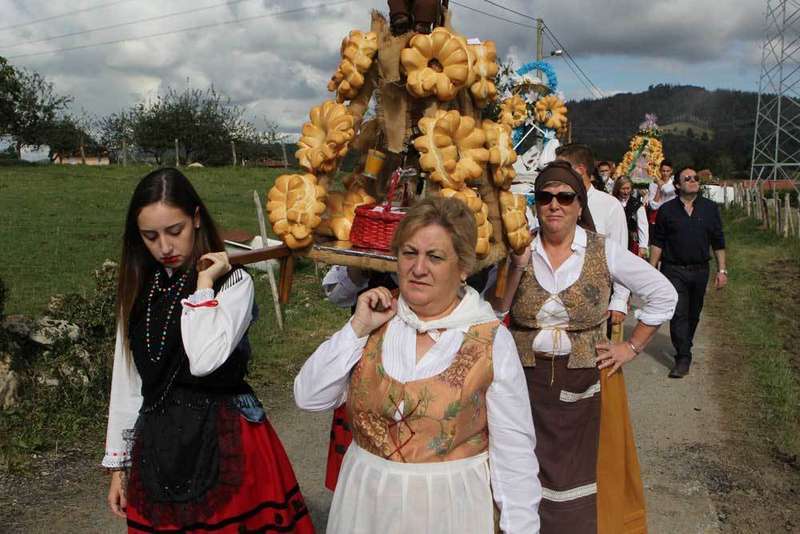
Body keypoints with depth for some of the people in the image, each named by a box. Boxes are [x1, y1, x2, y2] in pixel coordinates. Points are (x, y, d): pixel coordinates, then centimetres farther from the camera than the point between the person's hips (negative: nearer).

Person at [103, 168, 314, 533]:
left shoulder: (234, 283, -10)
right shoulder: (138, 291, 5)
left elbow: (205, 360, -26)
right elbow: (125, 382, 9)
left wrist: (204, 284, -18)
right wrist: (118, 463, 11)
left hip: (224, 441, -4)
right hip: (156, 446, 4)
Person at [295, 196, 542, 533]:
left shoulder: (492, 341, -13)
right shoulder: (377, 321, -4)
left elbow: (514, 451, -9)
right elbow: (309, 398, -7)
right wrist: (358, 328, -14)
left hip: (450, 505, -2)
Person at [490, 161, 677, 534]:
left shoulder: (604, 251, -4)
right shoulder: (518, 251, -1)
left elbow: (663, 295, 4)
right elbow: (492, 312, -5)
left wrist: (632, 348, 2)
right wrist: (515, 267, -16)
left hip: (587, 379, 0)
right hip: (528, 380, 1)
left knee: (587, 470, 10)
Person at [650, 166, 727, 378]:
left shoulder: (710, 208, 4)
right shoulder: (667, 210, -1)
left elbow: (718, 242, 7)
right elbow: (657, 242, 2)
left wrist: (722, 270, 3)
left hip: (700, 271, 3)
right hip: (674, 270, -3)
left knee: (693, 315, 15)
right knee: (679, 314, -8)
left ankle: (684, 348, 34)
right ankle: (683, 359, -5)